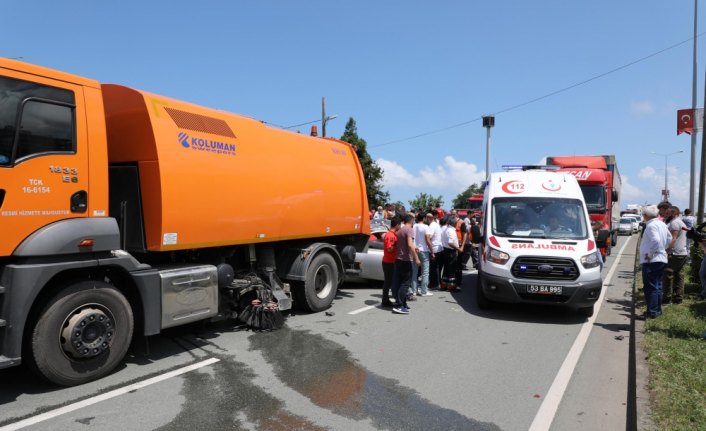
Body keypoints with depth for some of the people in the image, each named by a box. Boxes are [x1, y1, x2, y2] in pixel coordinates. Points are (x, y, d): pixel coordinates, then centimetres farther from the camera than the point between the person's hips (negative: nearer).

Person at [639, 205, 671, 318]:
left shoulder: (651, 225, -17)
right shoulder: (662, 224, 12)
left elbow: (656, 241, -28)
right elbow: (669, 238, 21)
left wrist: (650, 254, -19)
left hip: (651, 261, -9)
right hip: (661, 259, 10)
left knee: (651, 287, -4)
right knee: (658, 286, 18)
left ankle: (652, 312, -1)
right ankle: (658, 309, 26)